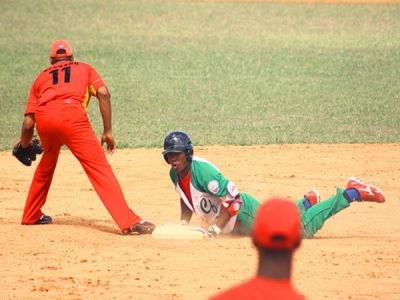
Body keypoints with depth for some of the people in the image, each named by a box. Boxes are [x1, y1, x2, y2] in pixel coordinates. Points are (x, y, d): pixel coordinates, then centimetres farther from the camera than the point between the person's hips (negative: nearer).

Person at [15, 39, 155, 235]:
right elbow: (103, 93, 9)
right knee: (99, 168, -10)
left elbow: (28, 123, 25)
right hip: (71, 114, -3)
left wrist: (24, 144, 45)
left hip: (43, 118, 3)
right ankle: (129, 222, -24)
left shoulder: (41, 77, 34)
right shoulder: (84, 69, 31)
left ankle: (31, 216, 42)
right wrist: (108, 131, 11)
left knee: (47, 163, 32)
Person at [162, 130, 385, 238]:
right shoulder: (175, 174, -4)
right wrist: (183, 224, 0)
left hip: (245, 213, -8)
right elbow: (187, 200, 15)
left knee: (303, 228, -3)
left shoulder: (202, 171, -31)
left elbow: (234, 200, -32)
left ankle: (352, 193, 8)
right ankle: (306, 202, 50)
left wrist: (216, 227, -35)